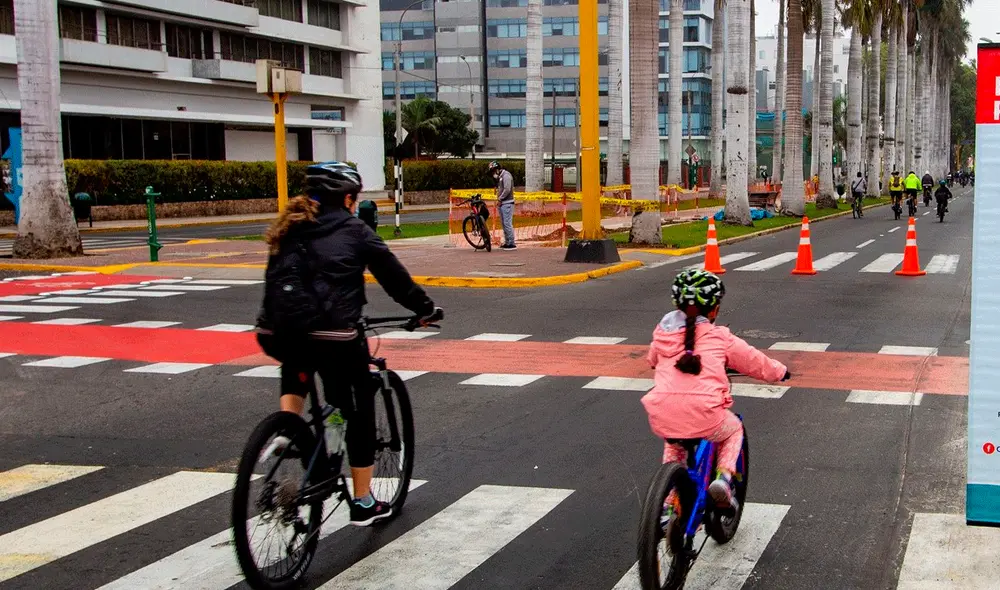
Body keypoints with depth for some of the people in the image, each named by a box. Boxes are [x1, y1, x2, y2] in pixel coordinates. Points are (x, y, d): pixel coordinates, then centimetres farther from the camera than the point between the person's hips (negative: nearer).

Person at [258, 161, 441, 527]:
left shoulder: (288, 230, 18)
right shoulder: (354, 231, 5)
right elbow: (393, 275, 10)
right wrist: (424, 308, 24)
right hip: (334, 336, -5)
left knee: (297, 365, 40)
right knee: (359, 411, 14)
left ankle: (285, 432, 15)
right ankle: (363, 503, 22)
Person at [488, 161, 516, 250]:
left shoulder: (506, 175, -11)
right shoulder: (500, 177, 19)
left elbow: (507, 189, -20)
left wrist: (500, 199, -13)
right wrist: (499, 199, 7)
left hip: (507, 203, -10)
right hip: (502, 203, 10)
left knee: (507, 223, -11)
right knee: (504, 223, 11)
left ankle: (512, 244, -10)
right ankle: (507, 243, 16)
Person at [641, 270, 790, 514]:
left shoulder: (662, 334, 16)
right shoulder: (720, 338, 7)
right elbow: (755, 361, 19)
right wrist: (780, 372, 38)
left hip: (661, 419, 3)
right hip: (704, 417, -3)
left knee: (674, 444, 38)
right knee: (733, 429, 30)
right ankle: (723, 476, 8)